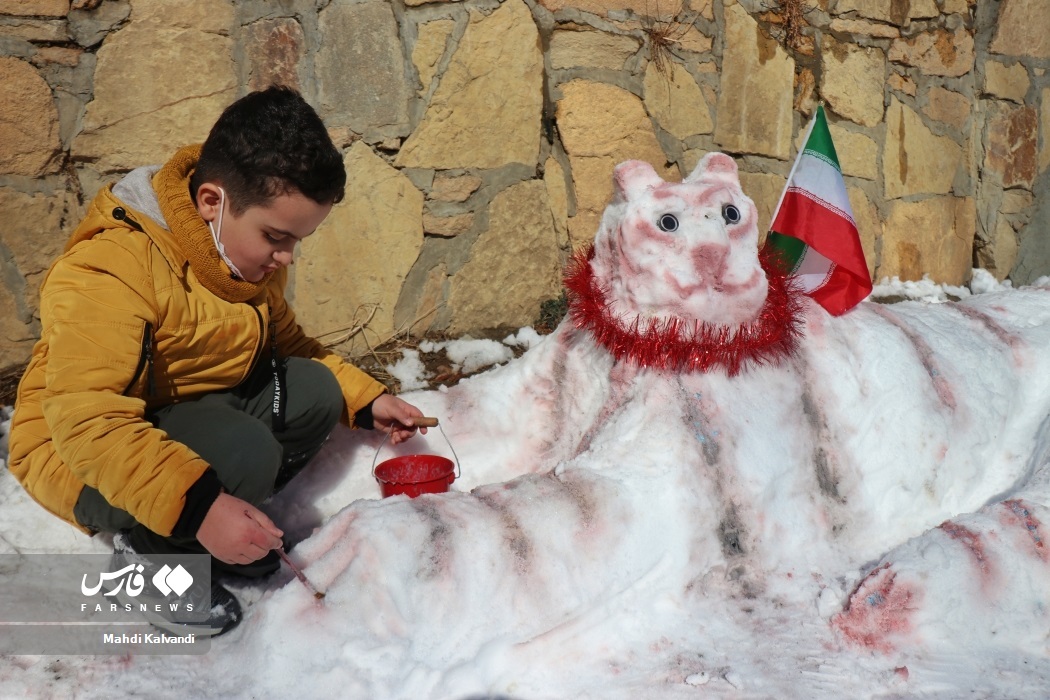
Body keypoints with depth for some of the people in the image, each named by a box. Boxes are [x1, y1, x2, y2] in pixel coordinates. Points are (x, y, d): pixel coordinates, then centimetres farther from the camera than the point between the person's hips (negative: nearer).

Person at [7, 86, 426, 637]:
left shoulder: (252, 256, -2)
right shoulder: (110, 270, -29)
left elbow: (285, 342, 13)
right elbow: (85, 419, -37)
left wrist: (365, 400, 1)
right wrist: (197, 505, -43)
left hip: (193, 412, 8)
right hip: (79, 455, -8)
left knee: (313, 390, -11)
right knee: (243, 452, -33)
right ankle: (151, 552, -5)